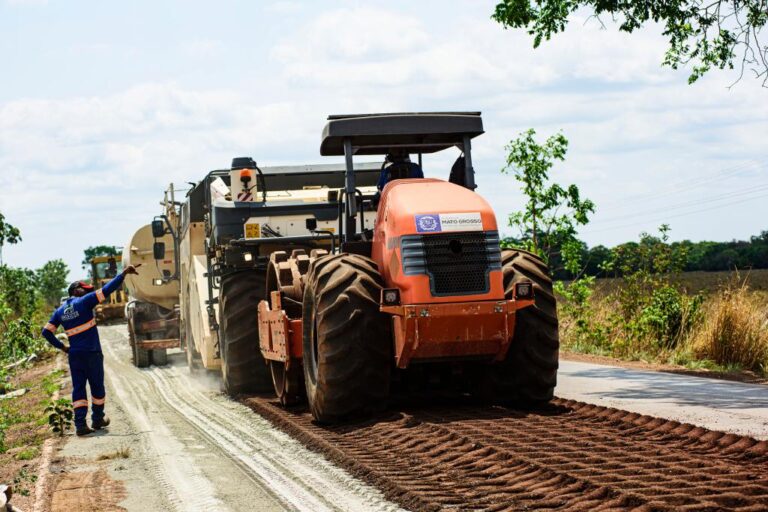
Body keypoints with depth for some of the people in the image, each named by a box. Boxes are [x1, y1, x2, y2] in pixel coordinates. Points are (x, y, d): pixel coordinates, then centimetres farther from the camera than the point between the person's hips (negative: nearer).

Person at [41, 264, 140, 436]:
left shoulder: (60, 311, 9)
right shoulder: (84, 302, -9)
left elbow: (46, 332, 9)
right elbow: (106, 290, -15)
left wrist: (61, 346, 13)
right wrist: (124, 273, -14)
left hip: (74, 355, 5)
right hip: (92, 354, -5)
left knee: (78, 389, 6)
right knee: (97, 387, 12)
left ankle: (80, 424, -2)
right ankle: (98, 419, 23)